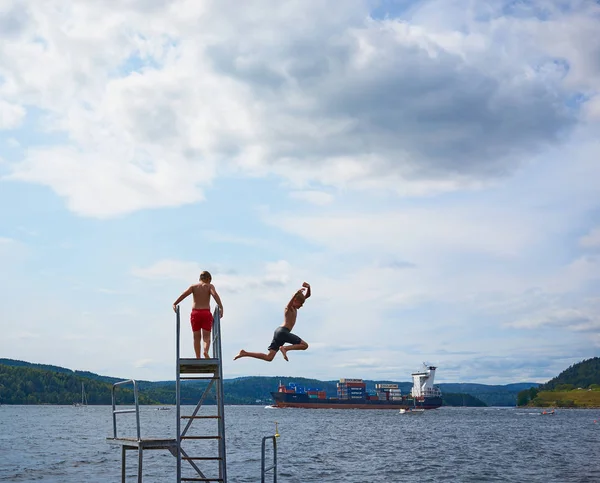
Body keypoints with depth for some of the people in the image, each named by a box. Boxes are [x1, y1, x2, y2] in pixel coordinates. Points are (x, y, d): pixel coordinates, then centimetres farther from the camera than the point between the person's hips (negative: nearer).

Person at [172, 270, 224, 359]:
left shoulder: (193, 286, 9)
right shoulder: (209, 286, 4)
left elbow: (184, 294, -5)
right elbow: (215, 295, -14)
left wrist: (175, 304, -9)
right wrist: (221, 307, -21)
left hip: (195, 313, 2)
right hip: (206, 313, -1)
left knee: (197, 337, 11)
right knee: (206, 336, -2)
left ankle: (198, 357, 8)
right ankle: (206, 350, -31)